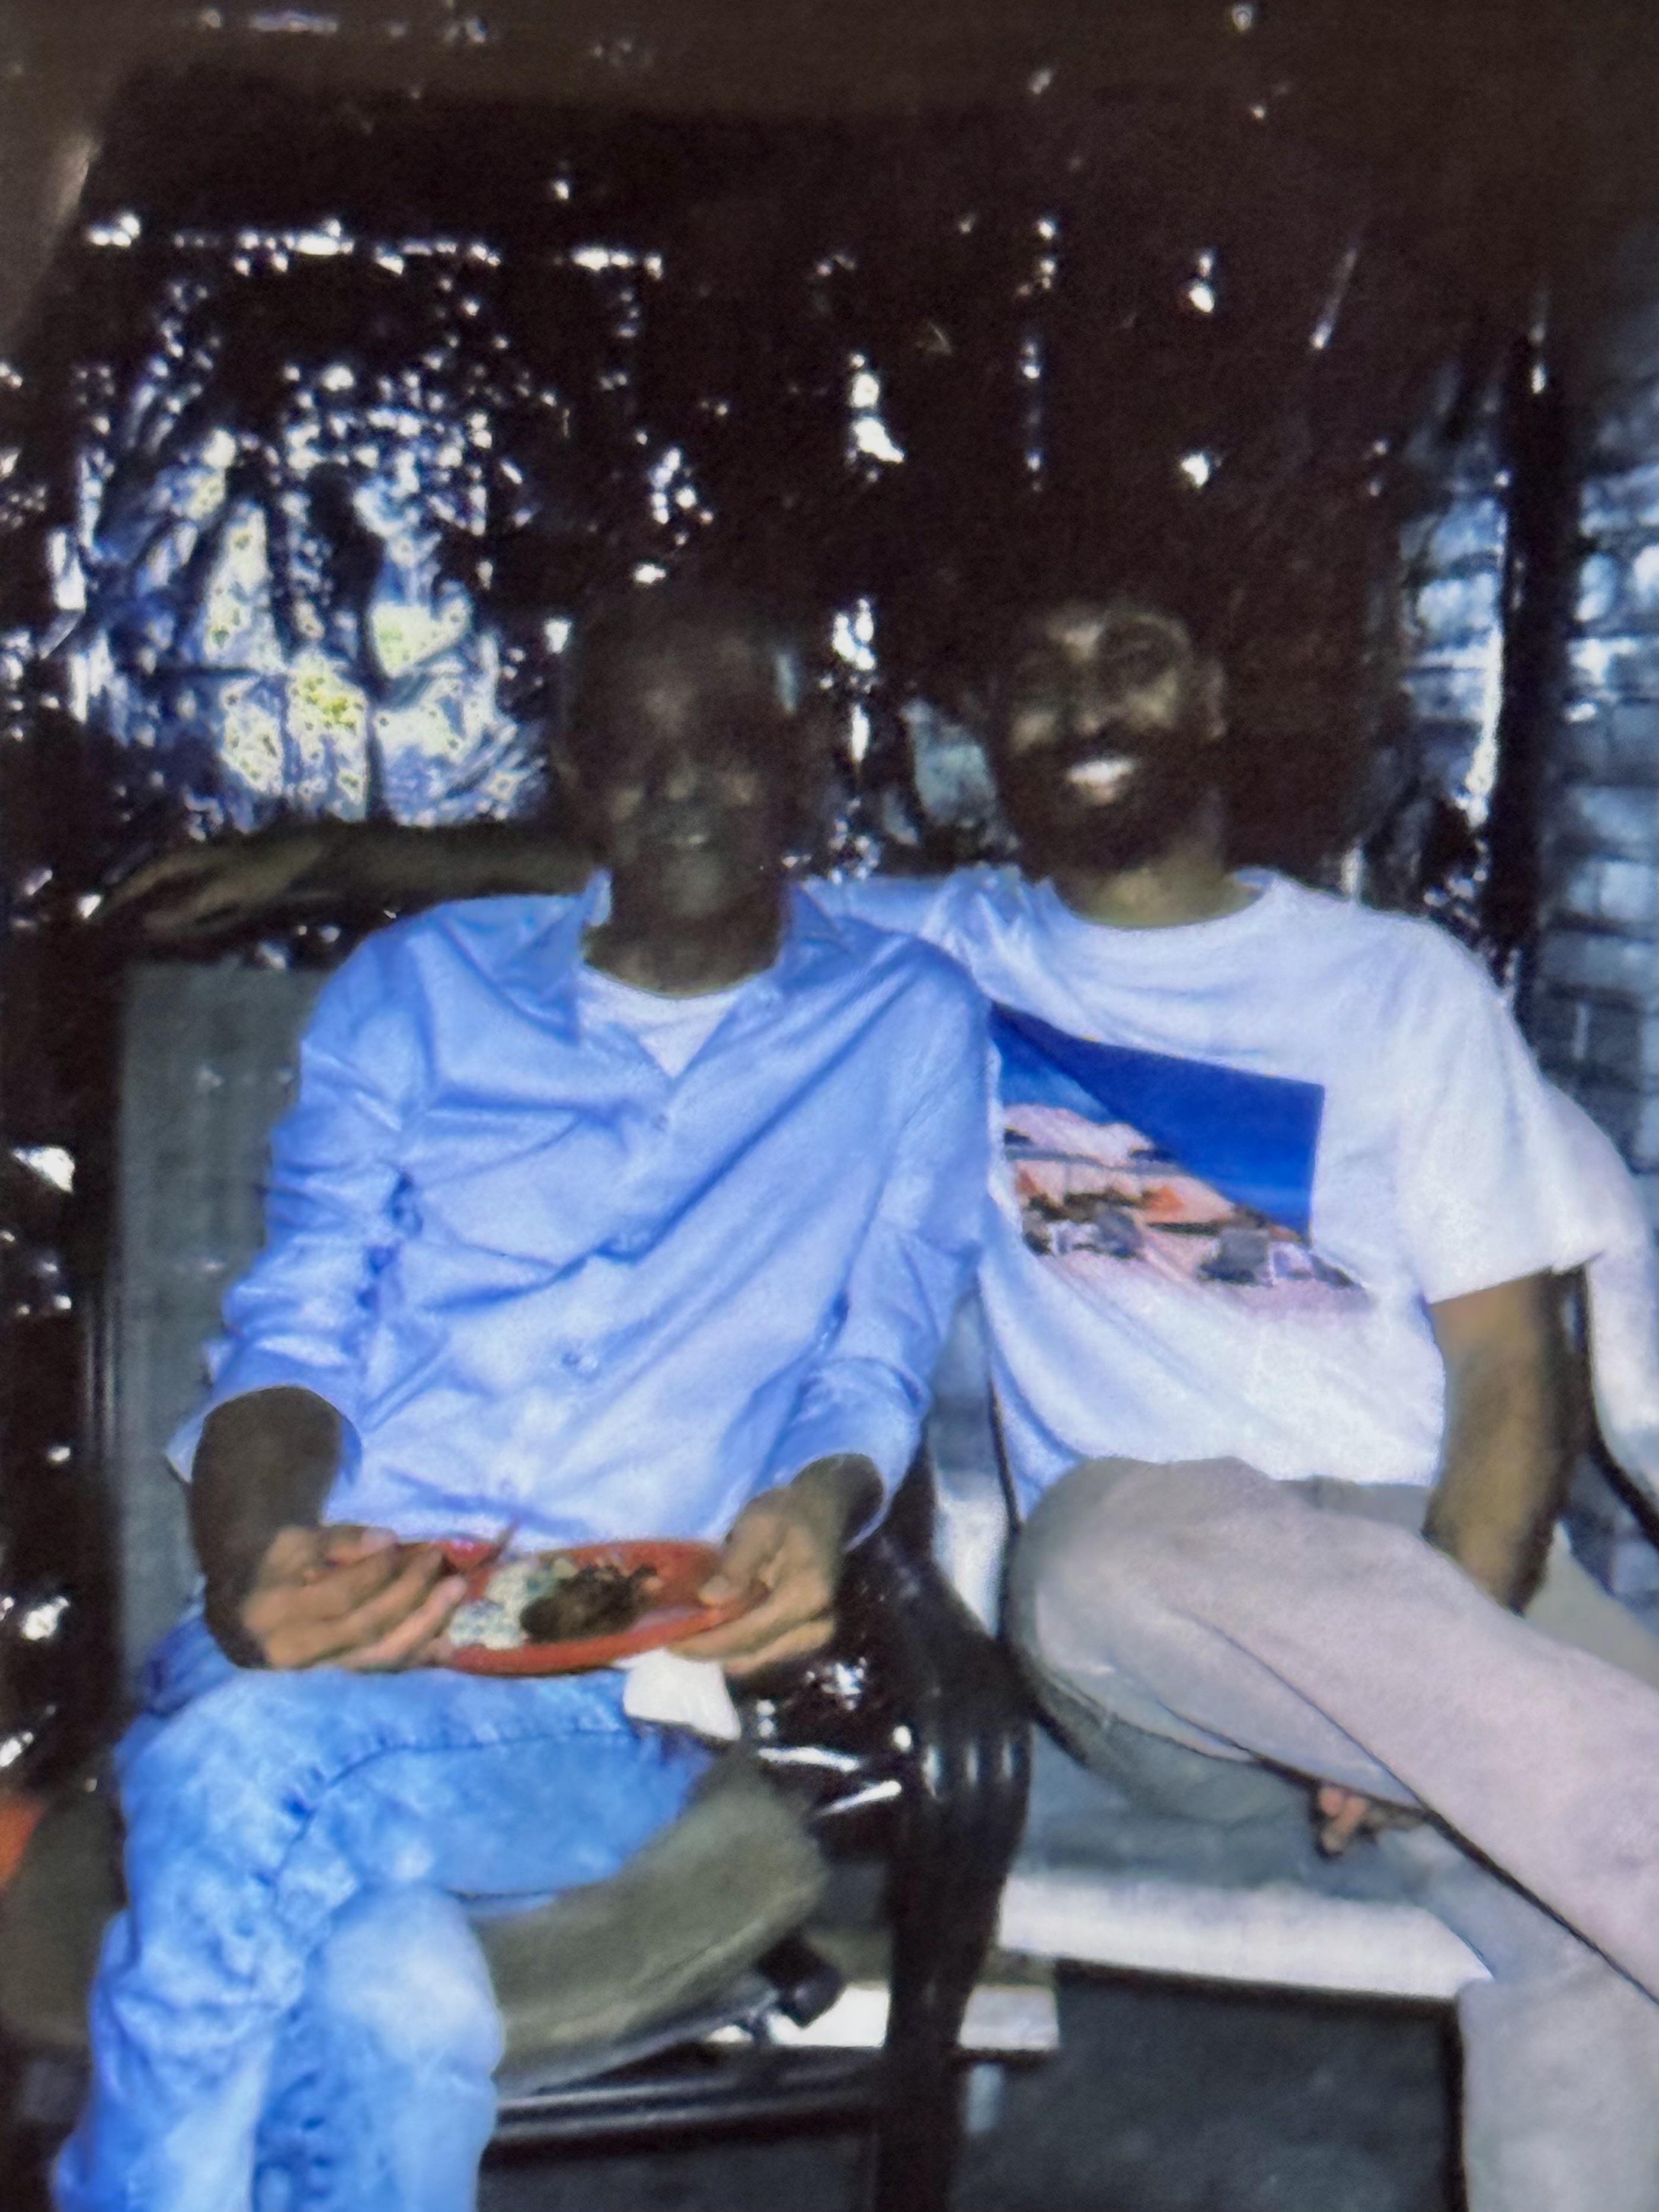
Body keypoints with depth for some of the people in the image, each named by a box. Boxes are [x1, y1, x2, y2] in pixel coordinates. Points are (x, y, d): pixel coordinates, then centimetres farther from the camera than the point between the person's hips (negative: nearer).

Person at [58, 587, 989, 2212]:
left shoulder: (907, 1025, 14)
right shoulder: (419, 990, 17)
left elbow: (878, 1361, 7)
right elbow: (294, 1334, 8)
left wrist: (817, 1505, -18)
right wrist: (256, 1562, -15)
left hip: (614, 1700, -1)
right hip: (328, 1638, 2)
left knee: (250, 1768, -34)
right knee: (404, 2015, -34)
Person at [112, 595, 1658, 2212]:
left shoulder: (1403, 981, 10)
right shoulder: (945, 956, 15)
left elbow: (1510, 1369, 4)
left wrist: (1433, 1665, -13)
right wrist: (338, 852, 16)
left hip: (1429, 1557, 0)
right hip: (1139, 1627, 1)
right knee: (1126, 1529, -38)